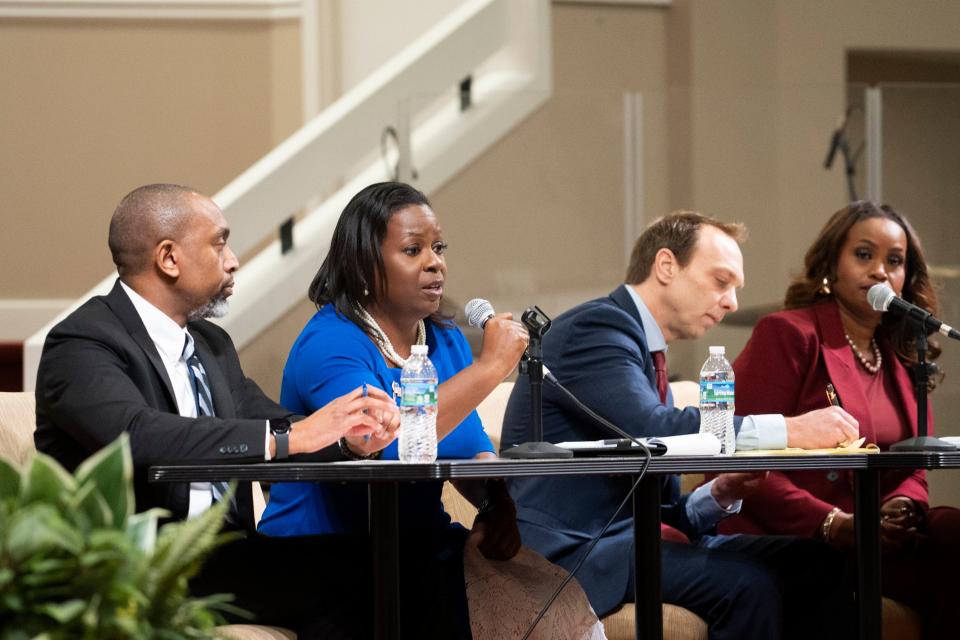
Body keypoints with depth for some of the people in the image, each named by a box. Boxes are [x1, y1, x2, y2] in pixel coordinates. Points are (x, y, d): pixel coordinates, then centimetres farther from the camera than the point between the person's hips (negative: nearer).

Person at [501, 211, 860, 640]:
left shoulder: (647, 356, 21)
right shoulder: (597, 327, -7)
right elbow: (649, 429, -25)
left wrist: (717, 495, -2)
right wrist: (789, 431, -23)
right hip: (567, 549, -9)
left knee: (812, 563, -6)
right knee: (746, 583, -27)